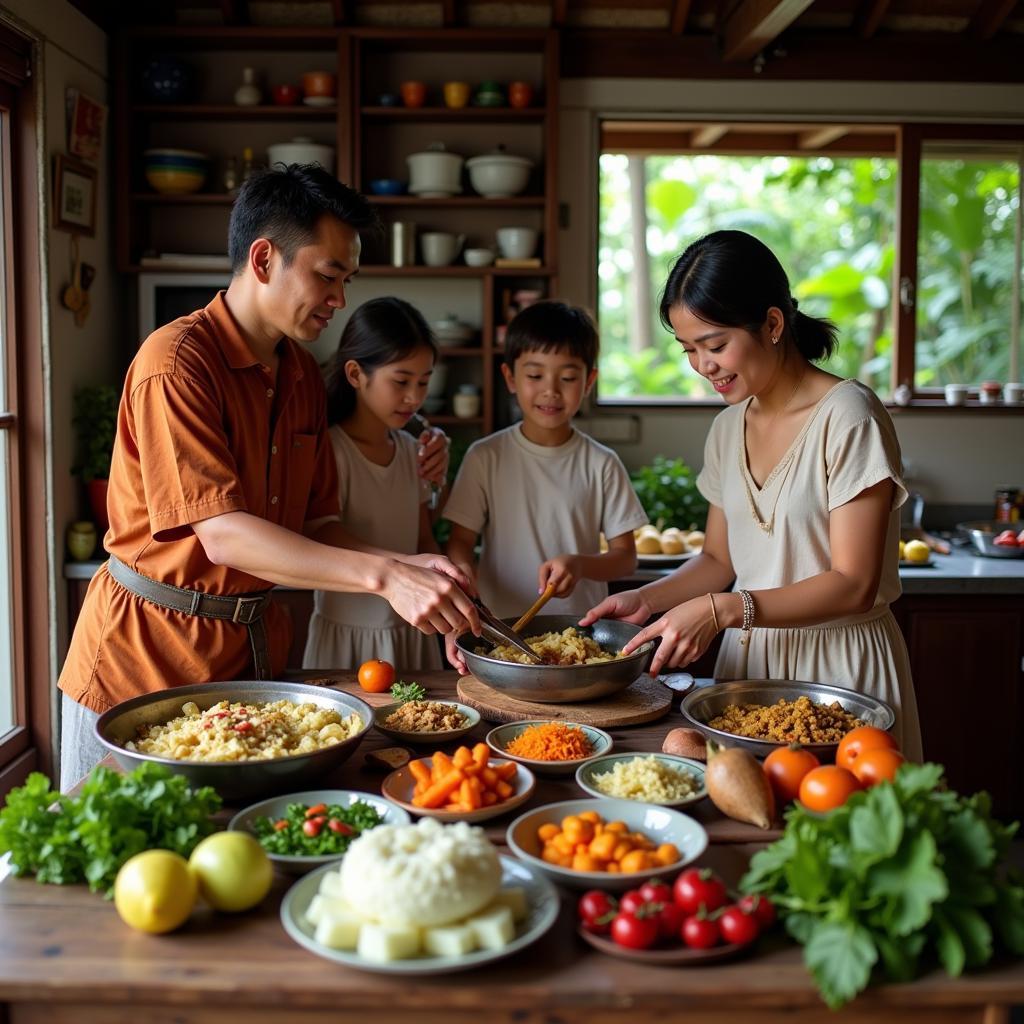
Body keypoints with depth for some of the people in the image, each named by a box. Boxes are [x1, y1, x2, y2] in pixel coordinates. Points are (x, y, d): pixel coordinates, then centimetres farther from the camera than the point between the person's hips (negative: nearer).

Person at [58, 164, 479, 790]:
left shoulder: (304, 376, 7)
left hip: (254, 644, 7)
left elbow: (315, 525, 7)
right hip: (146, 652, -6)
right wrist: (385, 577, -34)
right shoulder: (178, 361, -18)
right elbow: (223, 534, -27)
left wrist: (409, 569, -11)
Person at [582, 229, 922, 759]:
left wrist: (721, 609, -25)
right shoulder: (728, 428, 7)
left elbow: (853, 585, -17)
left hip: (840, 664, -5)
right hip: (749, 656, 6)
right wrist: (646, 600, -3)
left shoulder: (847, 417, -14)